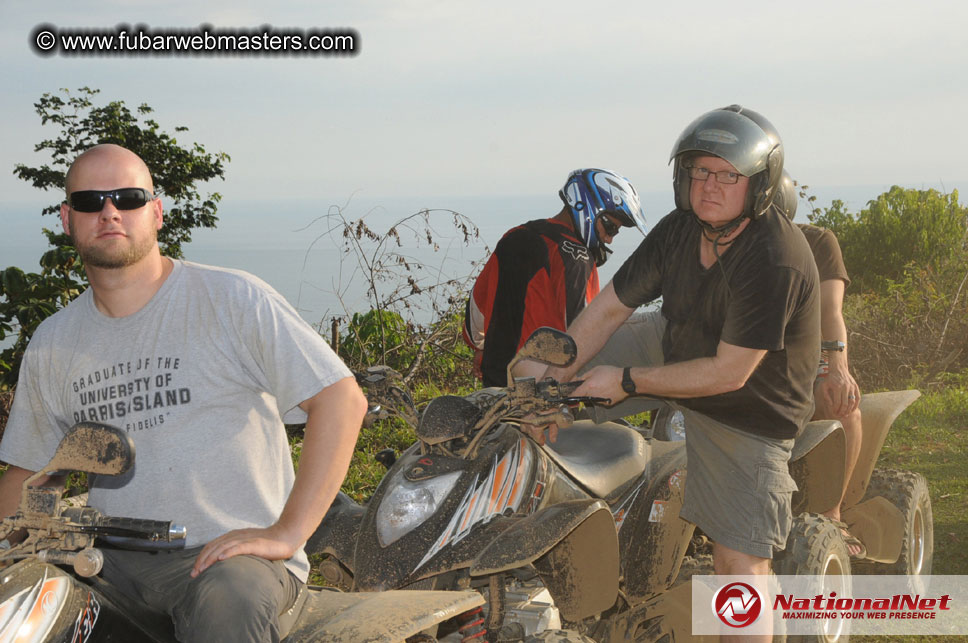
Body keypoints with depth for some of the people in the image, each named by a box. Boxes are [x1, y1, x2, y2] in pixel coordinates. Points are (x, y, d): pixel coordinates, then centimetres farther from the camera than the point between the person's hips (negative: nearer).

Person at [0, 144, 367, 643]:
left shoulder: (232, 300, -4)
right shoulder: (51, 344, 13)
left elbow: (342, 398, -10)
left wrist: (286, 534, -15)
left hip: (228, 552, -4)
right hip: (105, 559, 5)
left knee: (228, 601, -37)